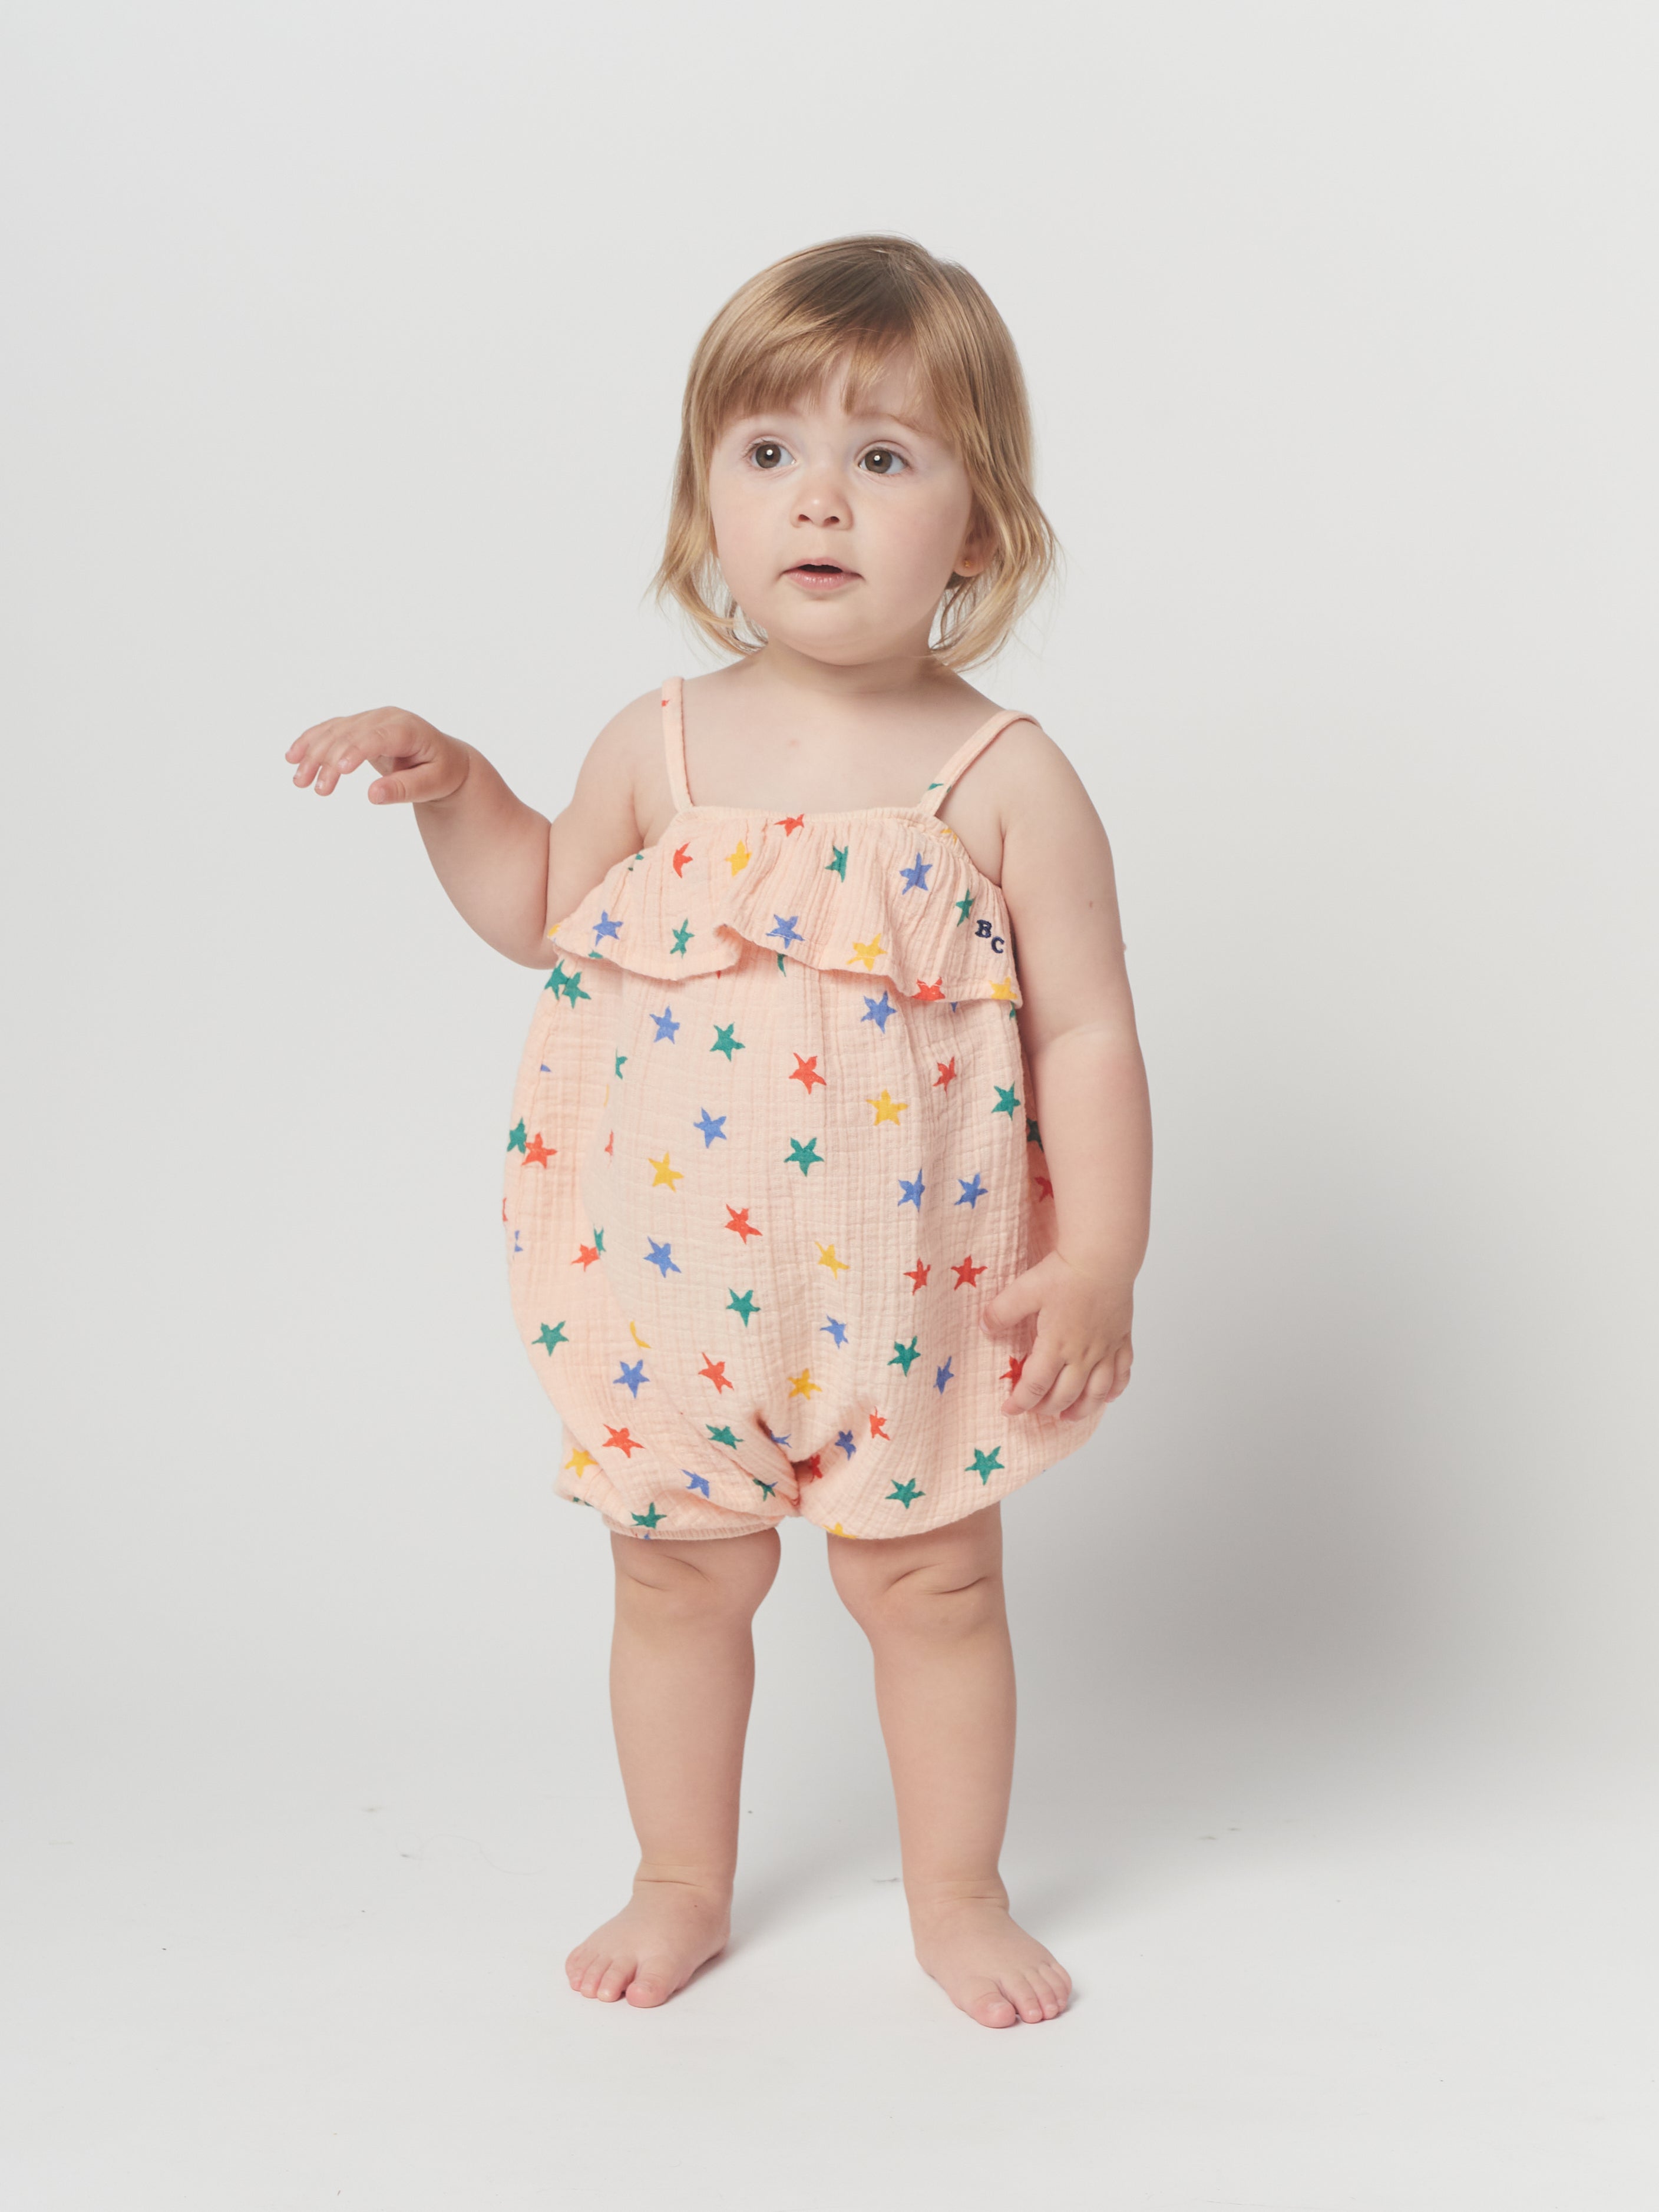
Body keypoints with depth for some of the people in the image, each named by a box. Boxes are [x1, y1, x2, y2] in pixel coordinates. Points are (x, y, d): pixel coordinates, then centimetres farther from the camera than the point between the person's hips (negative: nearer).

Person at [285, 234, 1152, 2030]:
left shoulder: (1009, 781, -11)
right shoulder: (661, 748, -2)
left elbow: (1087, 1029, -8)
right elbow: (546, 914, 15)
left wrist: (1100, 1256, -13)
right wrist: (449, 785, 2)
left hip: (915, 1290, -2)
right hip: (676, 1281, 3)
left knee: (933, 1587, 12)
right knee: (678, 1581, 16)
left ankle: (957, 1896, 34)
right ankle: (680, 1883, 37)